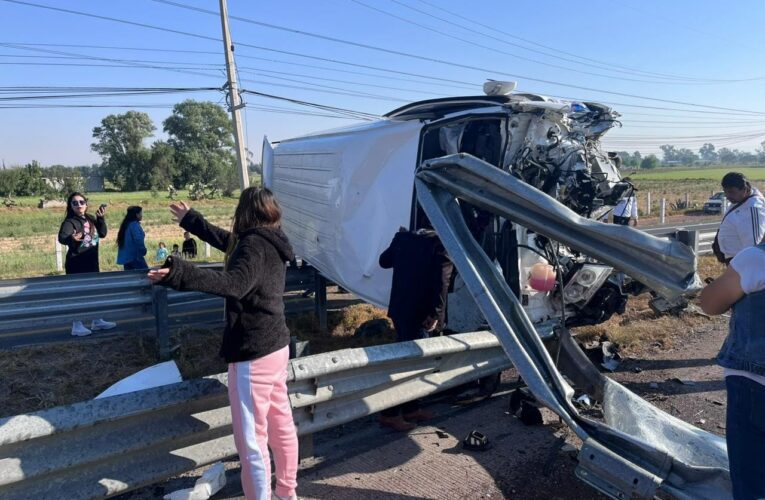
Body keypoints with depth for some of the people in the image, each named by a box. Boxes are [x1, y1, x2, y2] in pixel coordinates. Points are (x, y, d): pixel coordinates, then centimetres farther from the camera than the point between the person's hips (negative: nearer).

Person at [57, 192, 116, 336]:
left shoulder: (91, 219, 7)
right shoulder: (70, 221, -14)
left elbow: (102, 234, 5)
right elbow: (62, 237, -29)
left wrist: (101, 218, -8)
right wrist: (71, 238, -51)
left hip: (92, 263, 8)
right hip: (76, 265, -7)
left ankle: (97, 321, 28)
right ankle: (76, 326, 4)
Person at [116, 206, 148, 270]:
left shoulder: (125, 225, 16)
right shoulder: (135, 225, -13)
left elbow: (121, 241, 21)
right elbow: (138, 240, -22)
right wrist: (143, 251, -7)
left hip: (125, 257, 9)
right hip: (135, 256, -9)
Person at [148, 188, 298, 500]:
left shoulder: (254, 244, -18)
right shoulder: (270, 241, 10)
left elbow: (235, 282, -36)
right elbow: (226, 240, 25)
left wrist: (180, 274, -47)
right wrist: (190, 219, 35)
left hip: (254, 353, -10)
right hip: (276, 346, 10)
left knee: (251, 437, -1)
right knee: (281, 425, 19)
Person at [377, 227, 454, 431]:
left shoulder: (405, 237, 9)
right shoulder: (443, 246, -9)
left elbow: (384, 261, 20)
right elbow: (441, 283, -19)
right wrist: (436, 314, -19)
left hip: (399, 308, 8)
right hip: (419, 313, -7)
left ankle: (410, 409, 26)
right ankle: (390, 414, 4)